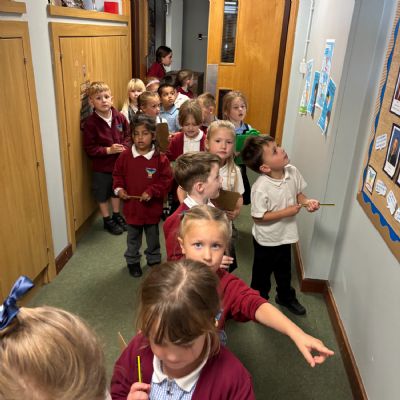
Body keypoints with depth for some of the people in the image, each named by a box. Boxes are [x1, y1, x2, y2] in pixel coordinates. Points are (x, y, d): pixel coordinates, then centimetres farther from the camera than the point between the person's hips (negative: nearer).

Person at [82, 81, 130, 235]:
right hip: (101, 166, -4)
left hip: (119, 162, 4)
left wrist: (124, 147, -15)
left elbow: (128, 135, 3)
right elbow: (89, 148, -16)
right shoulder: (90, 123, -17)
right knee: (102, 194, 12)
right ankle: (107, 220, 32)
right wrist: (108, 150, -24)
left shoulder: (119, 117, -7)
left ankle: (116, 214, 43)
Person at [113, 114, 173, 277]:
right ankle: (132, 261, 37)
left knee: (153, 237, 18)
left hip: (152, 207, -1)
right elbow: (117, 175, 6)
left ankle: (154, 260, 39)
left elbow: (166, 180, -11)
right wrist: (119, 188, -10)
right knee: (133, 238, 18)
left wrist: (152, 192, -21)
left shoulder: (160, 158, -12)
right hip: (132, 206, 1)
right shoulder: (125, 156, -6)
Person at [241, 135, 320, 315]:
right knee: (262, 274, 20)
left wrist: (306, 201, -16)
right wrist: (286, 212, -26)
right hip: (266, 240, -6)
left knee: (284, 271, 30)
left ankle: (286, 297, 56)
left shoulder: (292, 171, -14)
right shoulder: (261, 188, -33)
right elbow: (258, 218, -24)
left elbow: (298, 192, 4)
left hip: (285, 235, 6)